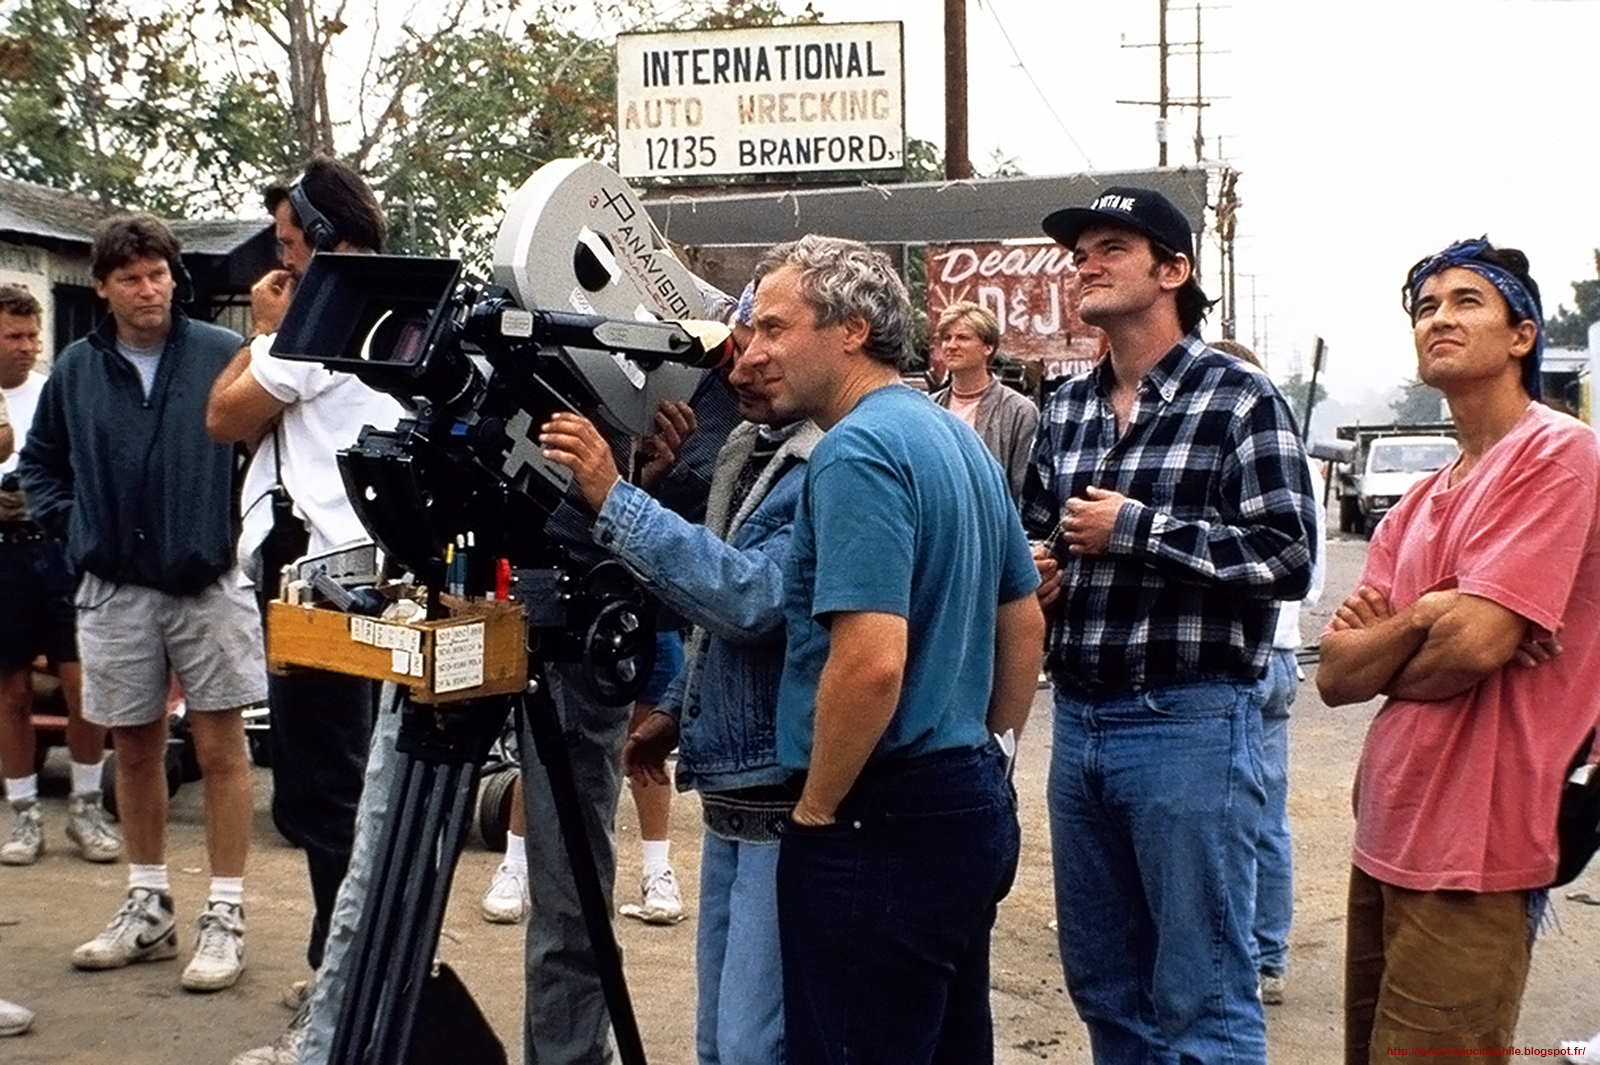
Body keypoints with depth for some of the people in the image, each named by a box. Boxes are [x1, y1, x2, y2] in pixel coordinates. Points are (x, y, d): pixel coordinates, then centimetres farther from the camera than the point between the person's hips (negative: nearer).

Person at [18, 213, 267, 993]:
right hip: (115, 591, 4)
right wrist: (69, 526, 5)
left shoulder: (222, 353, -7)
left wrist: (247, 522, -15)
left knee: (220, 750, 1)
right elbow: (39, 460, 17)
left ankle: (225, 915, 9)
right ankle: (148, 906, 26)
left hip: (206, 583, -3)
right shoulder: (77, 368, 5)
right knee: (134, 749, 12)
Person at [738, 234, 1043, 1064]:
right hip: (972, 807, 10)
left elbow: (871, 662, -27)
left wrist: (816, 810, -15)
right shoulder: (959, 439, 12)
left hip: (880, 828, -10)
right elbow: (1026, 623, 19)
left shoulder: (856, 451, -17)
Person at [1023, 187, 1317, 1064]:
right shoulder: (1064, 409, 13)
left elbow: (1286, 557, -13)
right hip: (1077, 720, 6)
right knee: (1102, 984, 16)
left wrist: (1138, 530, -16)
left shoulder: (1239, 398, -5)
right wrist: (1034, 572, 2)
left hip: (1189, 721, -6)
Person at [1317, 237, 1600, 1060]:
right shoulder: (1416, 505, 14)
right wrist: (1416, 621, -13)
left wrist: (1377, 661, 0)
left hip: (1471, 849, -8)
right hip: (1386, 836, 8)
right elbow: (1334, 675, 6)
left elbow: (1475, 644, -20)